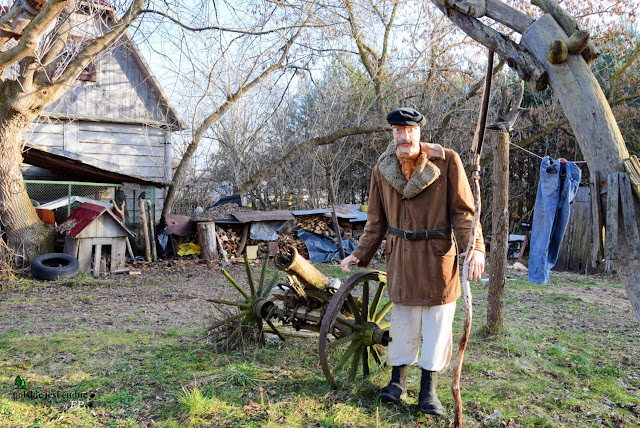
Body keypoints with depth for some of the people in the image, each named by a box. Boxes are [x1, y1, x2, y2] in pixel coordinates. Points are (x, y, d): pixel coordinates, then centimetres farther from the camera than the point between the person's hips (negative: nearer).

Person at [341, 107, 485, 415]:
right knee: (403, 320, 10)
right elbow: (376, 221, 10)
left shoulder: (446, 161, -9)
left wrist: (475, 249, -19)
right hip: (401, 256, 2)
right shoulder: (382, 169, 1)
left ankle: (428, 390, 17)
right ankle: (397, 381, 25)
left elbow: (464, 211, -7)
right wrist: (360, 255, 7)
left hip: (438, 255, -2)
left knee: (437, 321, 5)